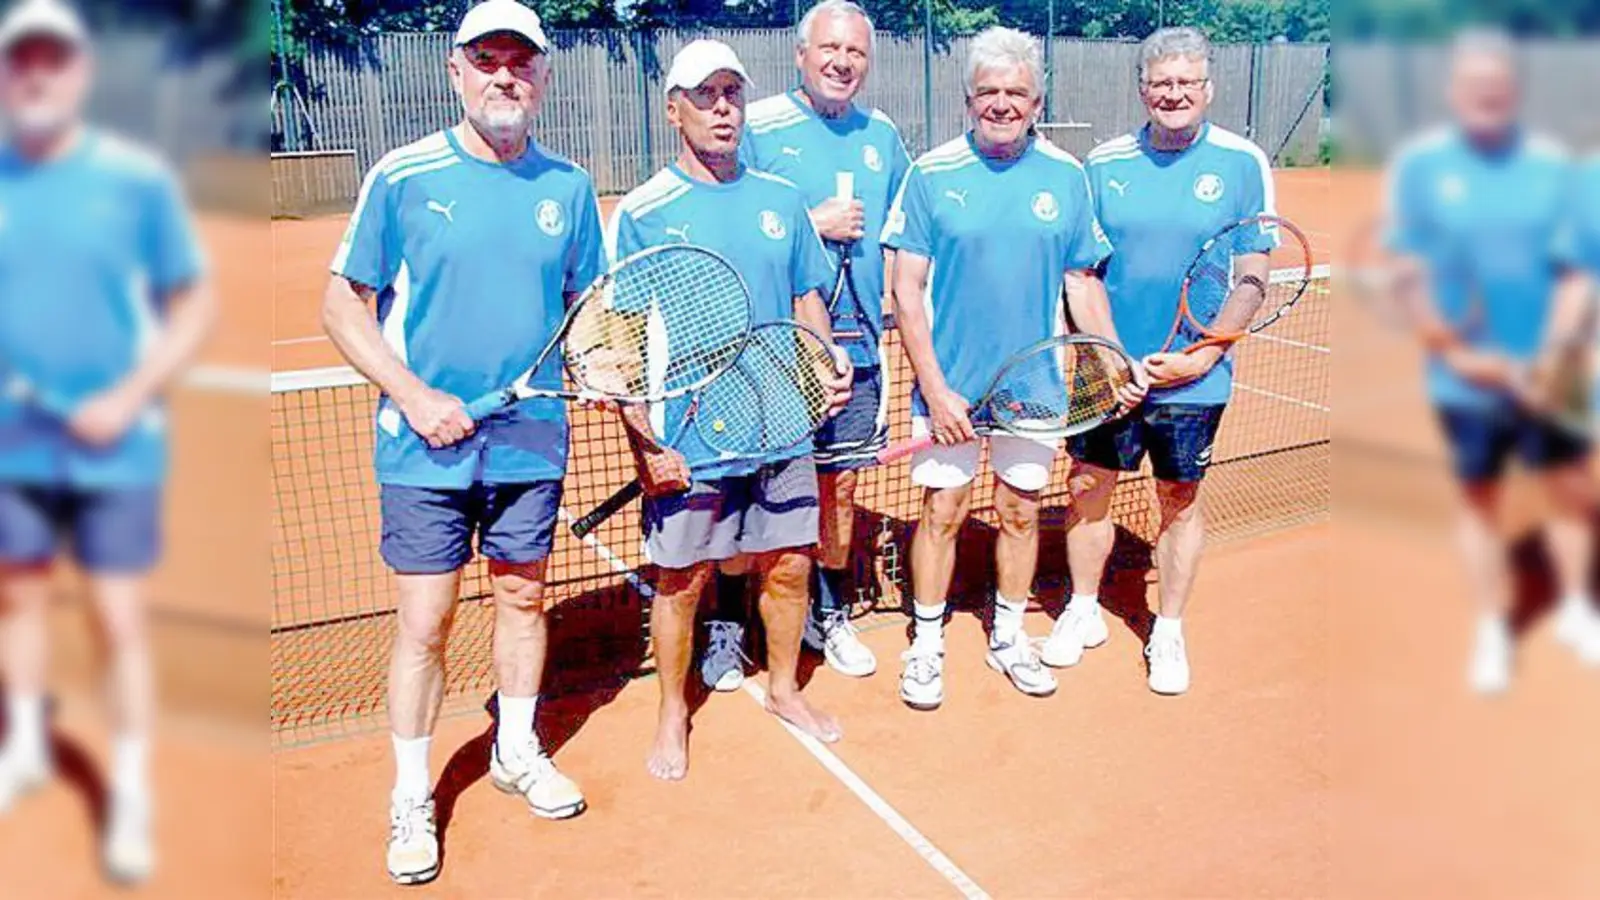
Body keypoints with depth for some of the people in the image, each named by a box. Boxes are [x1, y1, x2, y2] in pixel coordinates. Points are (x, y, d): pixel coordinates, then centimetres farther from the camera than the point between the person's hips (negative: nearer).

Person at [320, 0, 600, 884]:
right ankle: (411, 796, 19)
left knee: (523, 597, 17)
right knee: (425, 621, 1)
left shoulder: (568, 188, 2)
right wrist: (414, 394, -15)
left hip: (532, 440, 3)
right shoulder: (401, 178, -7)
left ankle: (516, 751, 38)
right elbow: (343, 306, -4)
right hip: (427, 445, -3)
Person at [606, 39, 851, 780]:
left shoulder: (781, 202, 5)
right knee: (681, 580, 8)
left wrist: (829, 359, -5)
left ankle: (783, 689, 37)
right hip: (688, 443, -4)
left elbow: (807, 299, 14)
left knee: (789, 567, 14)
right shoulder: (641, 213, -7)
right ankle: (672, 716, 28)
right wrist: (644, 442, -13)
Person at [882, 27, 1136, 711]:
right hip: (950, 385, -2)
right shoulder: (931, 175, -6)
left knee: (1021, 510, 13)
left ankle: (1009, 637, 31)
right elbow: (907, 288, -7)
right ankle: (926, 643, 21)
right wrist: (934, 387, -14)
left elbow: (1084, 285, 8)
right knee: (942, 509, 4)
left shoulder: (1066, 178, 1)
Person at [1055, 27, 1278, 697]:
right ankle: (1083, 611, 29)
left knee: (1180, 499, 10)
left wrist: (1201, 357, -13)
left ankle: (1168, 633, 25)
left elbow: (1253, 280, -4)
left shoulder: (1243, 165, -5)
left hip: (1193, 378, -2)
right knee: (1089, 485, 9)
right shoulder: (1105, 164, 1)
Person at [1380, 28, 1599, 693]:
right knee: (1480, 500, 11)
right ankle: (1492, 632, 25)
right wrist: (1455, 354, -15)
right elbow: (1411, 275, -6)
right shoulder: (1418, 165, -5)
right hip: (1464, 379, -1)